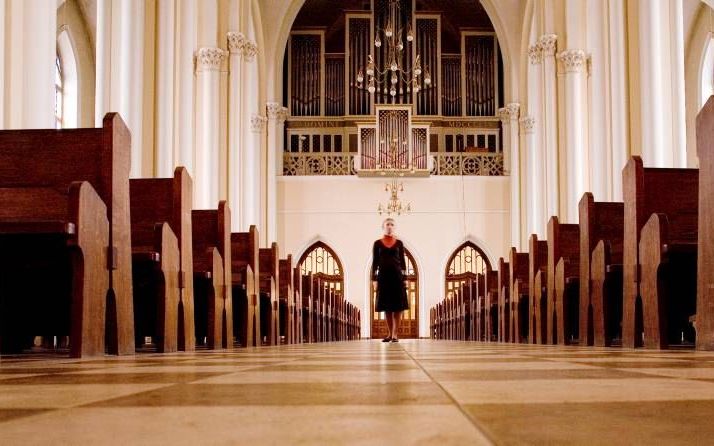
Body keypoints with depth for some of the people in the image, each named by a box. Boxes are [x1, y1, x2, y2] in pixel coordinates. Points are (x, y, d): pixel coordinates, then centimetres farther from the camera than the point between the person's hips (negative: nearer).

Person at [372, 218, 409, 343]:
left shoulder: (399, 243, 7)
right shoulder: (377, 243, 6)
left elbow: (403, 261, 7)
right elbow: (375, 262, 5)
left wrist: (405, 278, 0)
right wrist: (374, 279, -2)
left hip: (397, 275, 0)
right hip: (383, 276, 0)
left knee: (397, 306, -5)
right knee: (386, 306, 3)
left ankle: (395, 334, -3)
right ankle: (390, 334, 10)